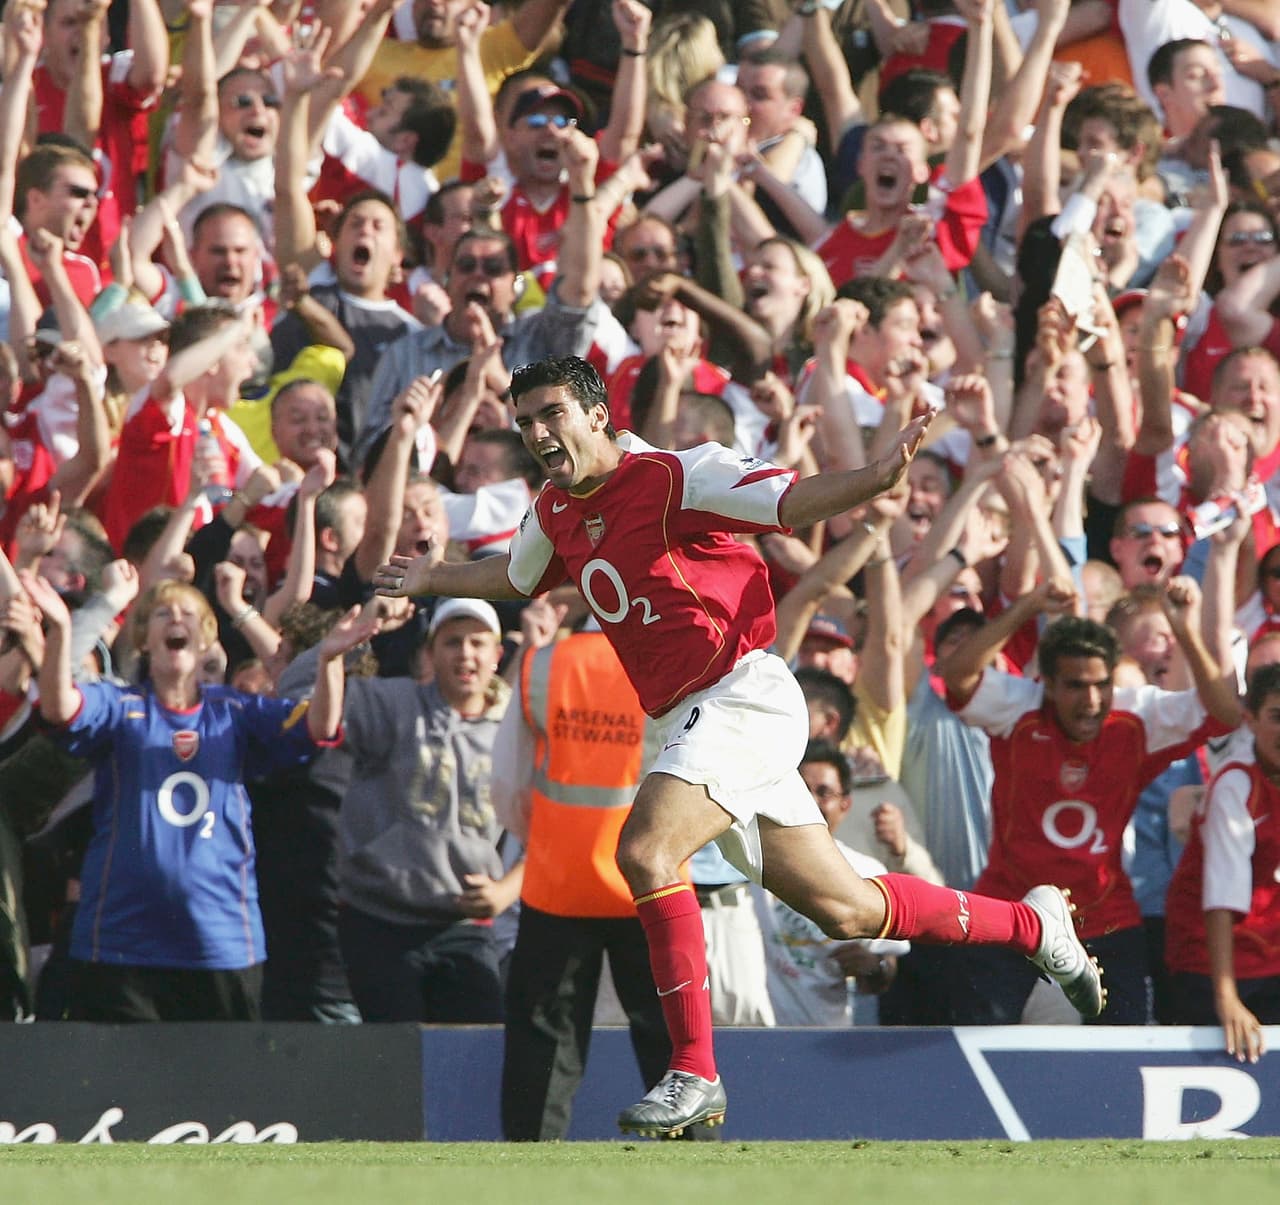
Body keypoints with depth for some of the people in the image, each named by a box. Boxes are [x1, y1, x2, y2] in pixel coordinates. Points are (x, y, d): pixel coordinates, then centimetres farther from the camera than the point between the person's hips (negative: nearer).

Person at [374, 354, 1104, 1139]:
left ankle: (696, 1075, -22)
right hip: (689, 719, 8)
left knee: (645, 850, -27)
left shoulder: (671, 477, -11)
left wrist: (877, 478, -36)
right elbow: (519, 577, 37)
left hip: (742, 693, -8)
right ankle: (1032, 925, 29)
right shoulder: (556, 515, 13)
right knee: (848, 911, 11)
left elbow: (789, 500, -21)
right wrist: (434, 579, 41)